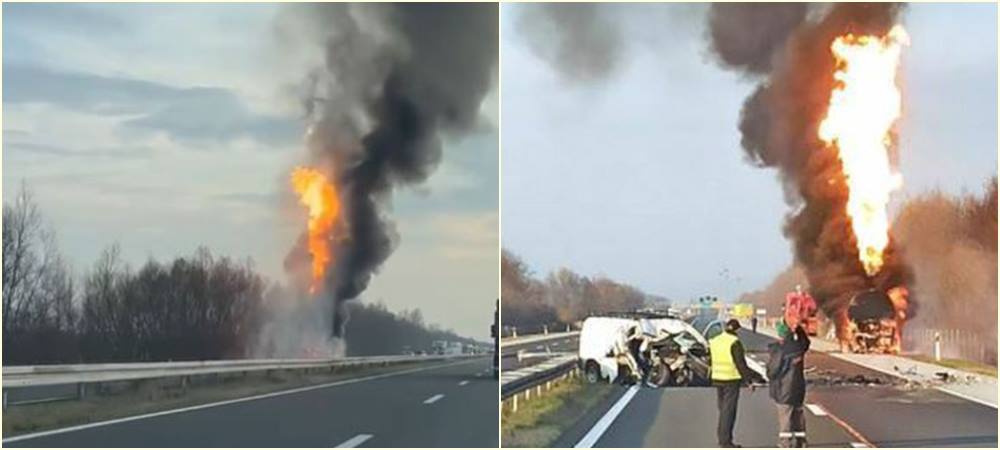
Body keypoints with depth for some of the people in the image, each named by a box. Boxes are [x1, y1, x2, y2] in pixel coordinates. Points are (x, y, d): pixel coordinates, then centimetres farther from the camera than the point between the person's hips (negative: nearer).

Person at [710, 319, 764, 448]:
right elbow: (741, 364, -15)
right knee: (729, 410, -3)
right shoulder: (734, 343, -14)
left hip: (717, 378, 7)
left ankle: (721, 437, 20)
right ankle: (725, 441, -4)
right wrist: (749, 378, -7)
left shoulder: (715, 341, 8)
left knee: (722, 409, 17)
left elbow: (713, 361, 12)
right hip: (731, 379, -7)